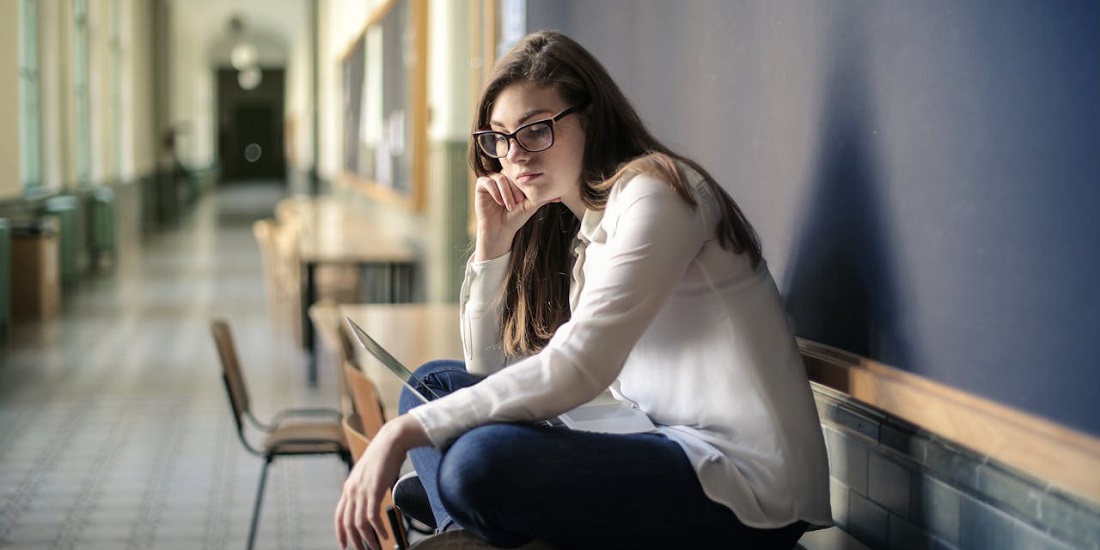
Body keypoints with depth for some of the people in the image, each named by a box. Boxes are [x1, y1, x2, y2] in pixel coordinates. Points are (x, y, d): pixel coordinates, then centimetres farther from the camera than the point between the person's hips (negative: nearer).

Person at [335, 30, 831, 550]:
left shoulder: (654, 192, -12)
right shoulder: (574, 227, 16)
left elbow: (576, 368, -22)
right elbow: (489, 371, 16)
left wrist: (406, 431, -23)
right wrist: (492, 243, 4)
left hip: (743, 483, -9)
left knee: (479, 459, -30)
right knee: (435, 383, 9)